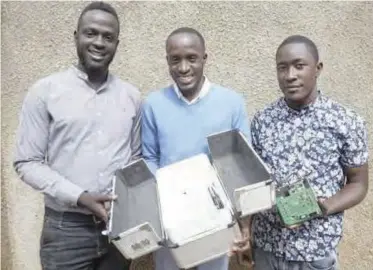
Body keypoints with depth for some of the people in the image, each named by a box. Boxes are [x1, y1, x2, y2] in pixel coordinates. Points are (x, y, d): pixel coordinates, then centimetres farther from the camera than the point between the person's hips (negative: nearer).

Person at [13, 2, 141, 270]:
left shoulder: (131, 96, 4)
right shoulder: (45, 91, -5)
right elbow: (27, 163, -5)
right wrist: (79, 197, -15)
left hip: (120, 225, 3)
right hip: (67, 227, -2)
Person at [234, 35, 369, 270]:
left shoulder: (347, 123, -10)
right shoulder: (262, 120, -4)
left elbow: (358, 184, -2)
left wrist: (326, 206, -20)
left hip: (316, 251, -2)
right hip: (265, 245, 2)